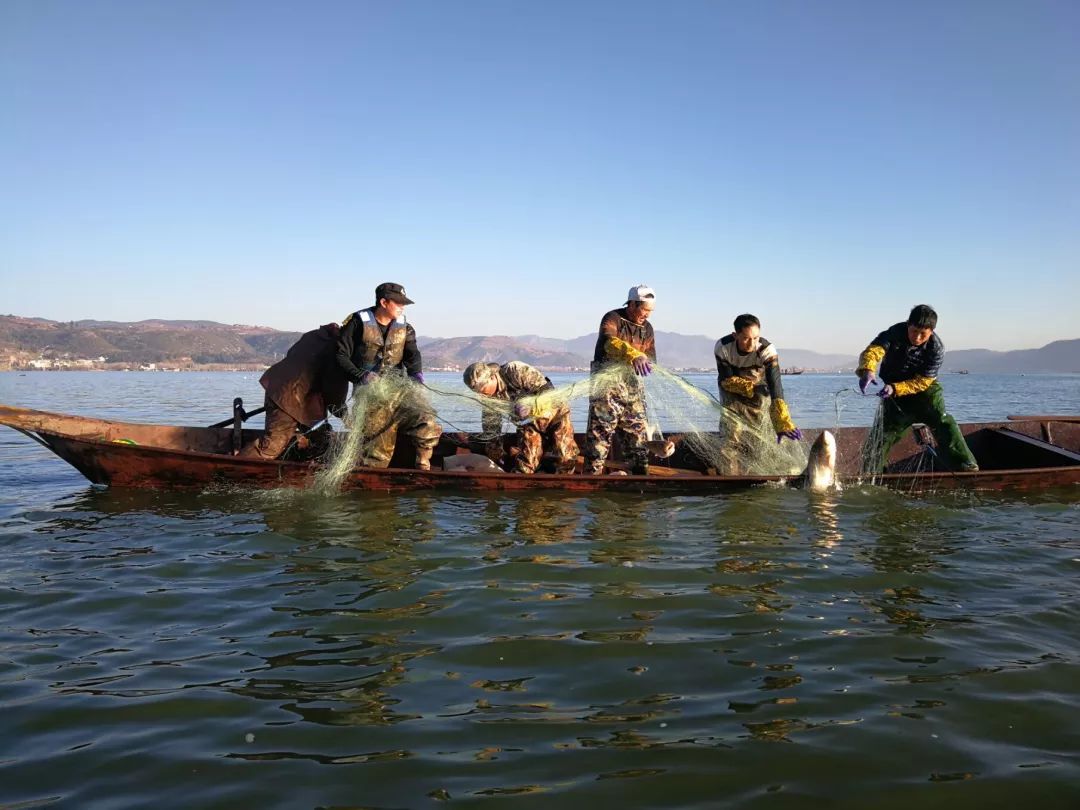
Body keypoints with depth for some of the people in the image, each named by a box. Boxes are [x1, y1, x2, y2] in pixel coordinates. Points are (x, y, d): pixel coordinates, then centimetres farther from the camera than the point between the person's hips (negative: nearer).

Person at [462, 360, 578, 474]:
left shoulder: (516, 370, -28)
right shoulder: (490, 396, -10)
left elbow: (547, 390, -29)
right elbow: (490, 425, 3)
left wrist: (530, 405, -46)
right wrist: (495, 453, 4)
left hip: (555, 414, -4)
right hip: (530, 422, 4)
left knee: (565, 460, -7)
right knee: (523, 463, -10)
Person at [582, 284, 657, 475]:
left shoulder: (646, 328, 12)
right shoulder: (612, 319, -8)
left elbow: (651, 359, 12)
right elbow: (609, 342, -31)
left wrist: (644, 363, -13)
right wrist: (633, 355, -47)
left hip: (632, 384, 6)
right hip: (607, 383, -6)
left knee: (637, 430, 10)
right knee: (601, 430, -10)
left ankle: (640, 471, 20)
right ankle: (591, 473, -7)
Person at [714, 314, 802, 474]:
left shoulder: (767, 350, -34)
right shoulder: (722, 347, -30)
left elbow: (775, 386, -41)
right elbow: (726, 380, -19)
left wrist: (782, 424, -49)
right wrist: (751, 388, -33)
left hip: (758, 390, 0)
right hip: (732, 388, 0)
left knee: (753, 442, -1)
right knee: (732, 435, -15)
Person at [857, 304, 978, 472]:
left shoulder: (937, 349, -23)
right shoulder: (896, 333, -23)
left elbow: (922, 382, -23)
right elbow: (872, 350, -39)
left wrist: (895, 388, -38)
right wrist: (867, 371, -61)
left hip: (924, 389, -1)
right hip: (894, 394, 1)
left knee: (943, 423, -19)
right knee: (884, 432, 2)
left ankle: (965, 464, -14)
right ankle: (870, 473, 15)